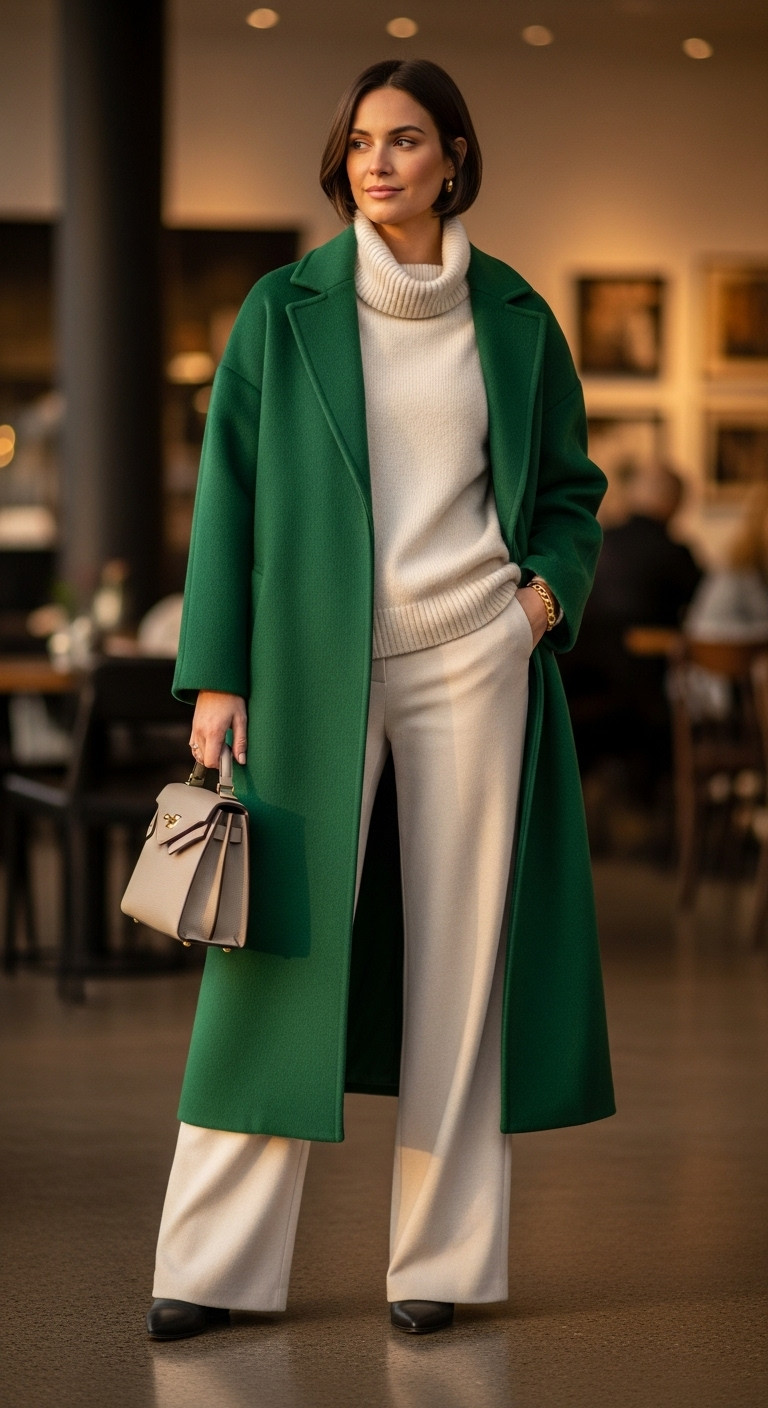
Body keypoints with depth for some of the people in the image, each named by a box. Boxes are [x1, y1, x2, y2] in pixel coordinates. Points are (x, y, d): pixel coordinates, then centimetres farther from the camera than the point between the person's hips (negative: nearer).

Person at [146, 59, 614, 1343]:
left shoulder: (514, 319, 8)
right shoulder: (283, 310, 4)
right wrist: (218, 679, -4)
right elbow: (229, 496, 2)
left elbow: (571, 489, 18)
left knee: (460, 947, 3)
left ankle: (441, 1260, 13)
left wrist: (554, 584, -2)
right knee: (283, 946, -2)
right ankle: (215, 1266, 5)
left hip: (472, 660, 1)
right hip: (315, 667, -1)